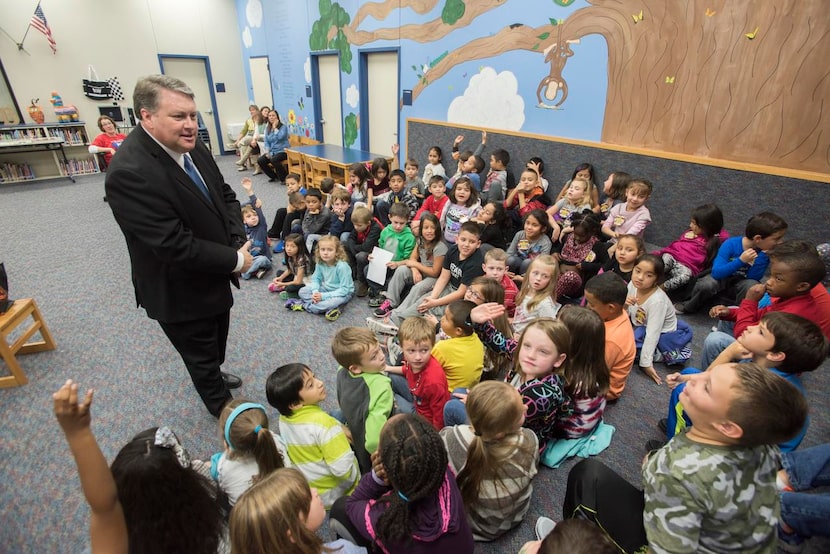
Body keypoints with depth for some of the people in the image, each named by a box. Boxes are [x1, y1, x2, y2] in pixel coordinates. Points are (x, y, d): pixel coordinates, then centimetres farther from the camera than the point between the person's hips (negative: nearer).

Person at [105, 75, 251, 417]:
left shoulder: (191, 147, -6)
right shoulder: (129, 173, -30)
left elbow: (225, 195, 3)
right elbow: (175, 245, -32)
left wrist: (239, 242, -13)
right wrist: (235, 260, -22)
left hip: (213, 276, 8)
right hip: (181, 292, -7)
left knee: (217, 339, 31)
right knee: (201, 353, 17)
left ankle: (214, 375, 60)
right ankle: (223, 407, 42)